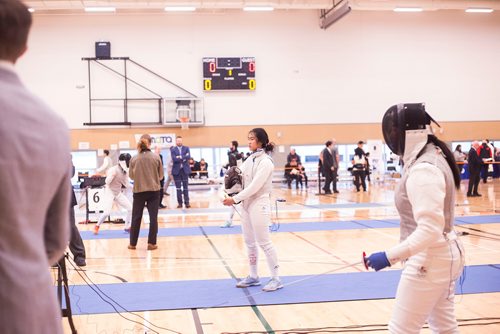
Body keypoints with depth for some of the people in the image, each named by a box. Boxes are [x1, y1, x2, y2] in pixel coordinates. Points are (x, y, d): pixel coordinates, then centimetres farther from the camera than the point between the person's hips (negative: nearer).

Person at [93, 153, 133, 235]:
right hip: (109, 192, -7)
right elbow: (107, 182, -21)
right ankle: (97, 226, 7)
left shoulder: (126, 171, 0)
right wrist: (111, 175, -38)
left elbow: (127, 185, 3)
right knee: (107, 212, -19)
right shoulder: (114, 170, -21)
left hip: (118, 193, 7)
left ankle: (127, 227, 14)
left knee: (130, 208, -1)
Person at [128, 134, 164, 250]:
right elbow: (161, 175, 2)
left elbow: (131, 175, 5)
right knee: (153, 217, 5)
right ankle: (151, 243, 6)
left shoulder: (134, 159, -5)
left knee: (136, 218, 11)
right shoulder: (156, 157, -6)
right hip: (153, 191, -1)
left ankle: (133, 243, 18)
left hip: (138, 191, 1)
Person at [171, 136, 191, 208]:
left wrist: (180, 157, -13)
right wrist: (184, 158, -12)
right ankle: (180, 203, 8)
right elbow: (174, 159, -13)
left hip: (185, 169, 1)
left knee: (185, 187, 2)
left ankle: (187, 202, 3)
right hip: (177, 170, 0)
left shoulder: (186, 148, 8)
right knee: (178, 187, 3)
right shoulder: (173, 149, 3)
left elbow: (188, 157, -8)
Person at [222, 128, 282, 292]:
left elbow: (255, 186, -20)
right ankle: (253, 276, 23)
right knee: (249, 242, 13)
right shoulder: (250, 159, 10)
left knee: (264, 242, -5)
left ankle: (276, 279, 3)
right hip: (246, 204, 8)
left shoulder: (265, 161, -14)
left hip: (259, 204, -8)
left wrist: (235, 199, -19)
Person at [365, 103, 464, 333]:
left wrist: (390, 257, -31)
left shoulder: (422, 170, -25)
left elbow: (429, 230, -30)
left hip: (429, 259, -10)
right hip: (444, 254, 10)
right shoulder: (435, 155, 6)